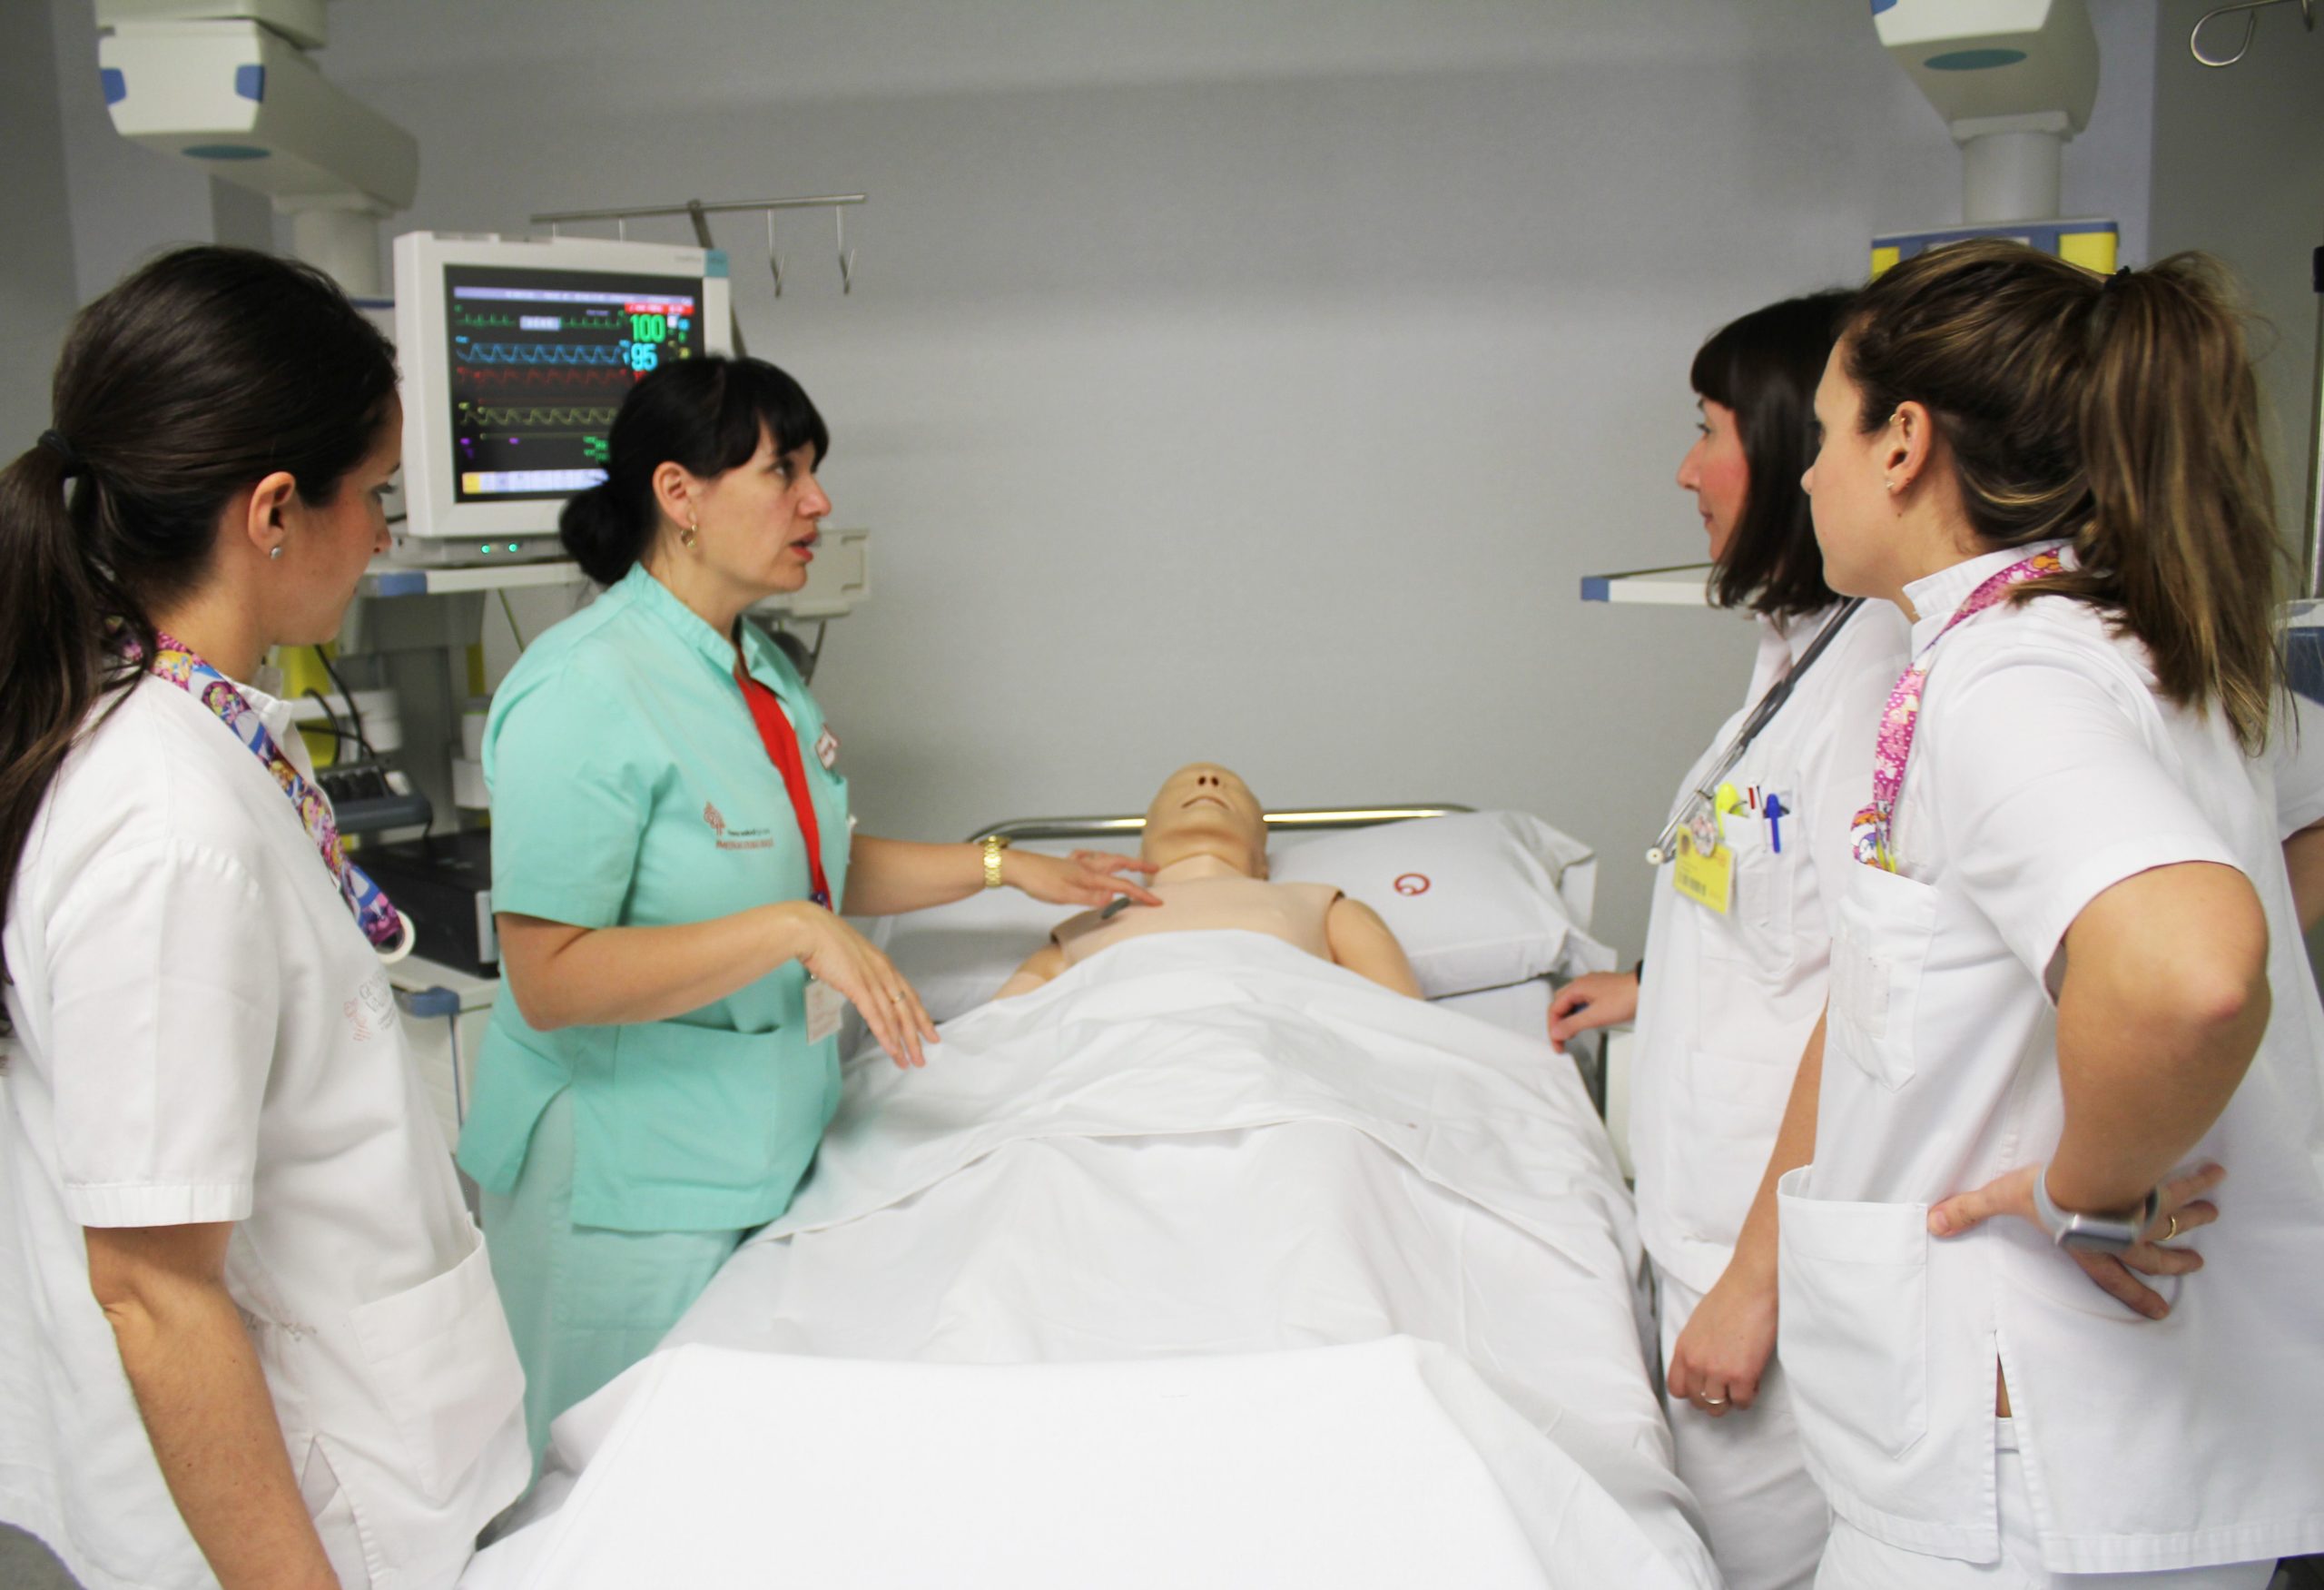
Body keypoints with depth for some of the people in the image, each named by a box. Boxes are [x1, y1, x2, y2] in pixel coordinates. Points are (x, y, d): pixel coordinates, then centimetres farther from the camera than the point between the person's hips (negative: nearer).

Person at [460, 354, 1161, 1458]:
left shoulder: (762, 671, 8)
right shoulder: (585, 692, -21)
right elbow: (550, 980, -25)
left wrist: (1003, 867, 14)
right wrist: (788, 931, -30)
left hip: (764, 1148, 8)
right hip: (631, 1178, -8)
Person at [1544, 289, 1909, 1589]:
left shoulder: (1879, 677, -21)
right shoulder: (1800, 648, 9)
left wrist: (1756, 1285, -20)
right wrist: (1655, 988, 32)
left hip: (1779, 1243, -9)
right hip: (1707, 1221, 9)